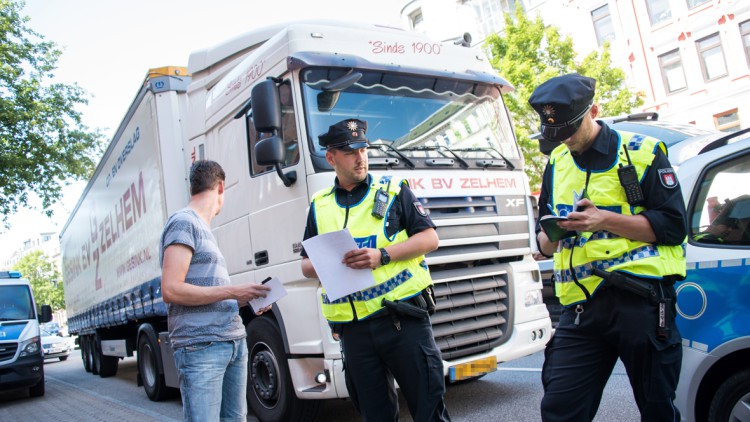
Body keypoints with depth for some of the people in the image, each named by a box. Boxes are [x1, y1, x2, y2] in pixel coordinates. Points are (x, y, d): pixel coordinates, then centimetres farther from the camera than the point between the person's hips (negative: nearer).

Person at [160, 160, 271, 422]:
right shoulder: (184, 222, -5)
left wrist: (246, 298, 9)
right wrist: (231, 292, -15)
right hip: (201, 346, -9)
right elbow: (171, 290, -15)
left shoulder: (204, 228, 22)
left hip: (234, 341, 9)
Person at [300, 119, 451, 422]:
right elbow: (307, 265, 16)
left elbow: (430, 238, -1)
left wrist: (382, 255, -14)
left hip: (404, 320, -3)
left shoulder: (393, 191, 4)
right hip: (354, 331, 3)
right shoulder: (319, 206, 13)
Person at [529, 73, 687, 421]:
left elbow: (674, 226, -5)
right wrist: (553, 233, -6)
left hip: (640, 301, -3)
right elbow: (544, 243, 18)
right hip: (580, 307, 4)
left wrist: (605, 220, -16)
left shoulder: (642, 153, 1)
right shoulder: (556, 164, 15)